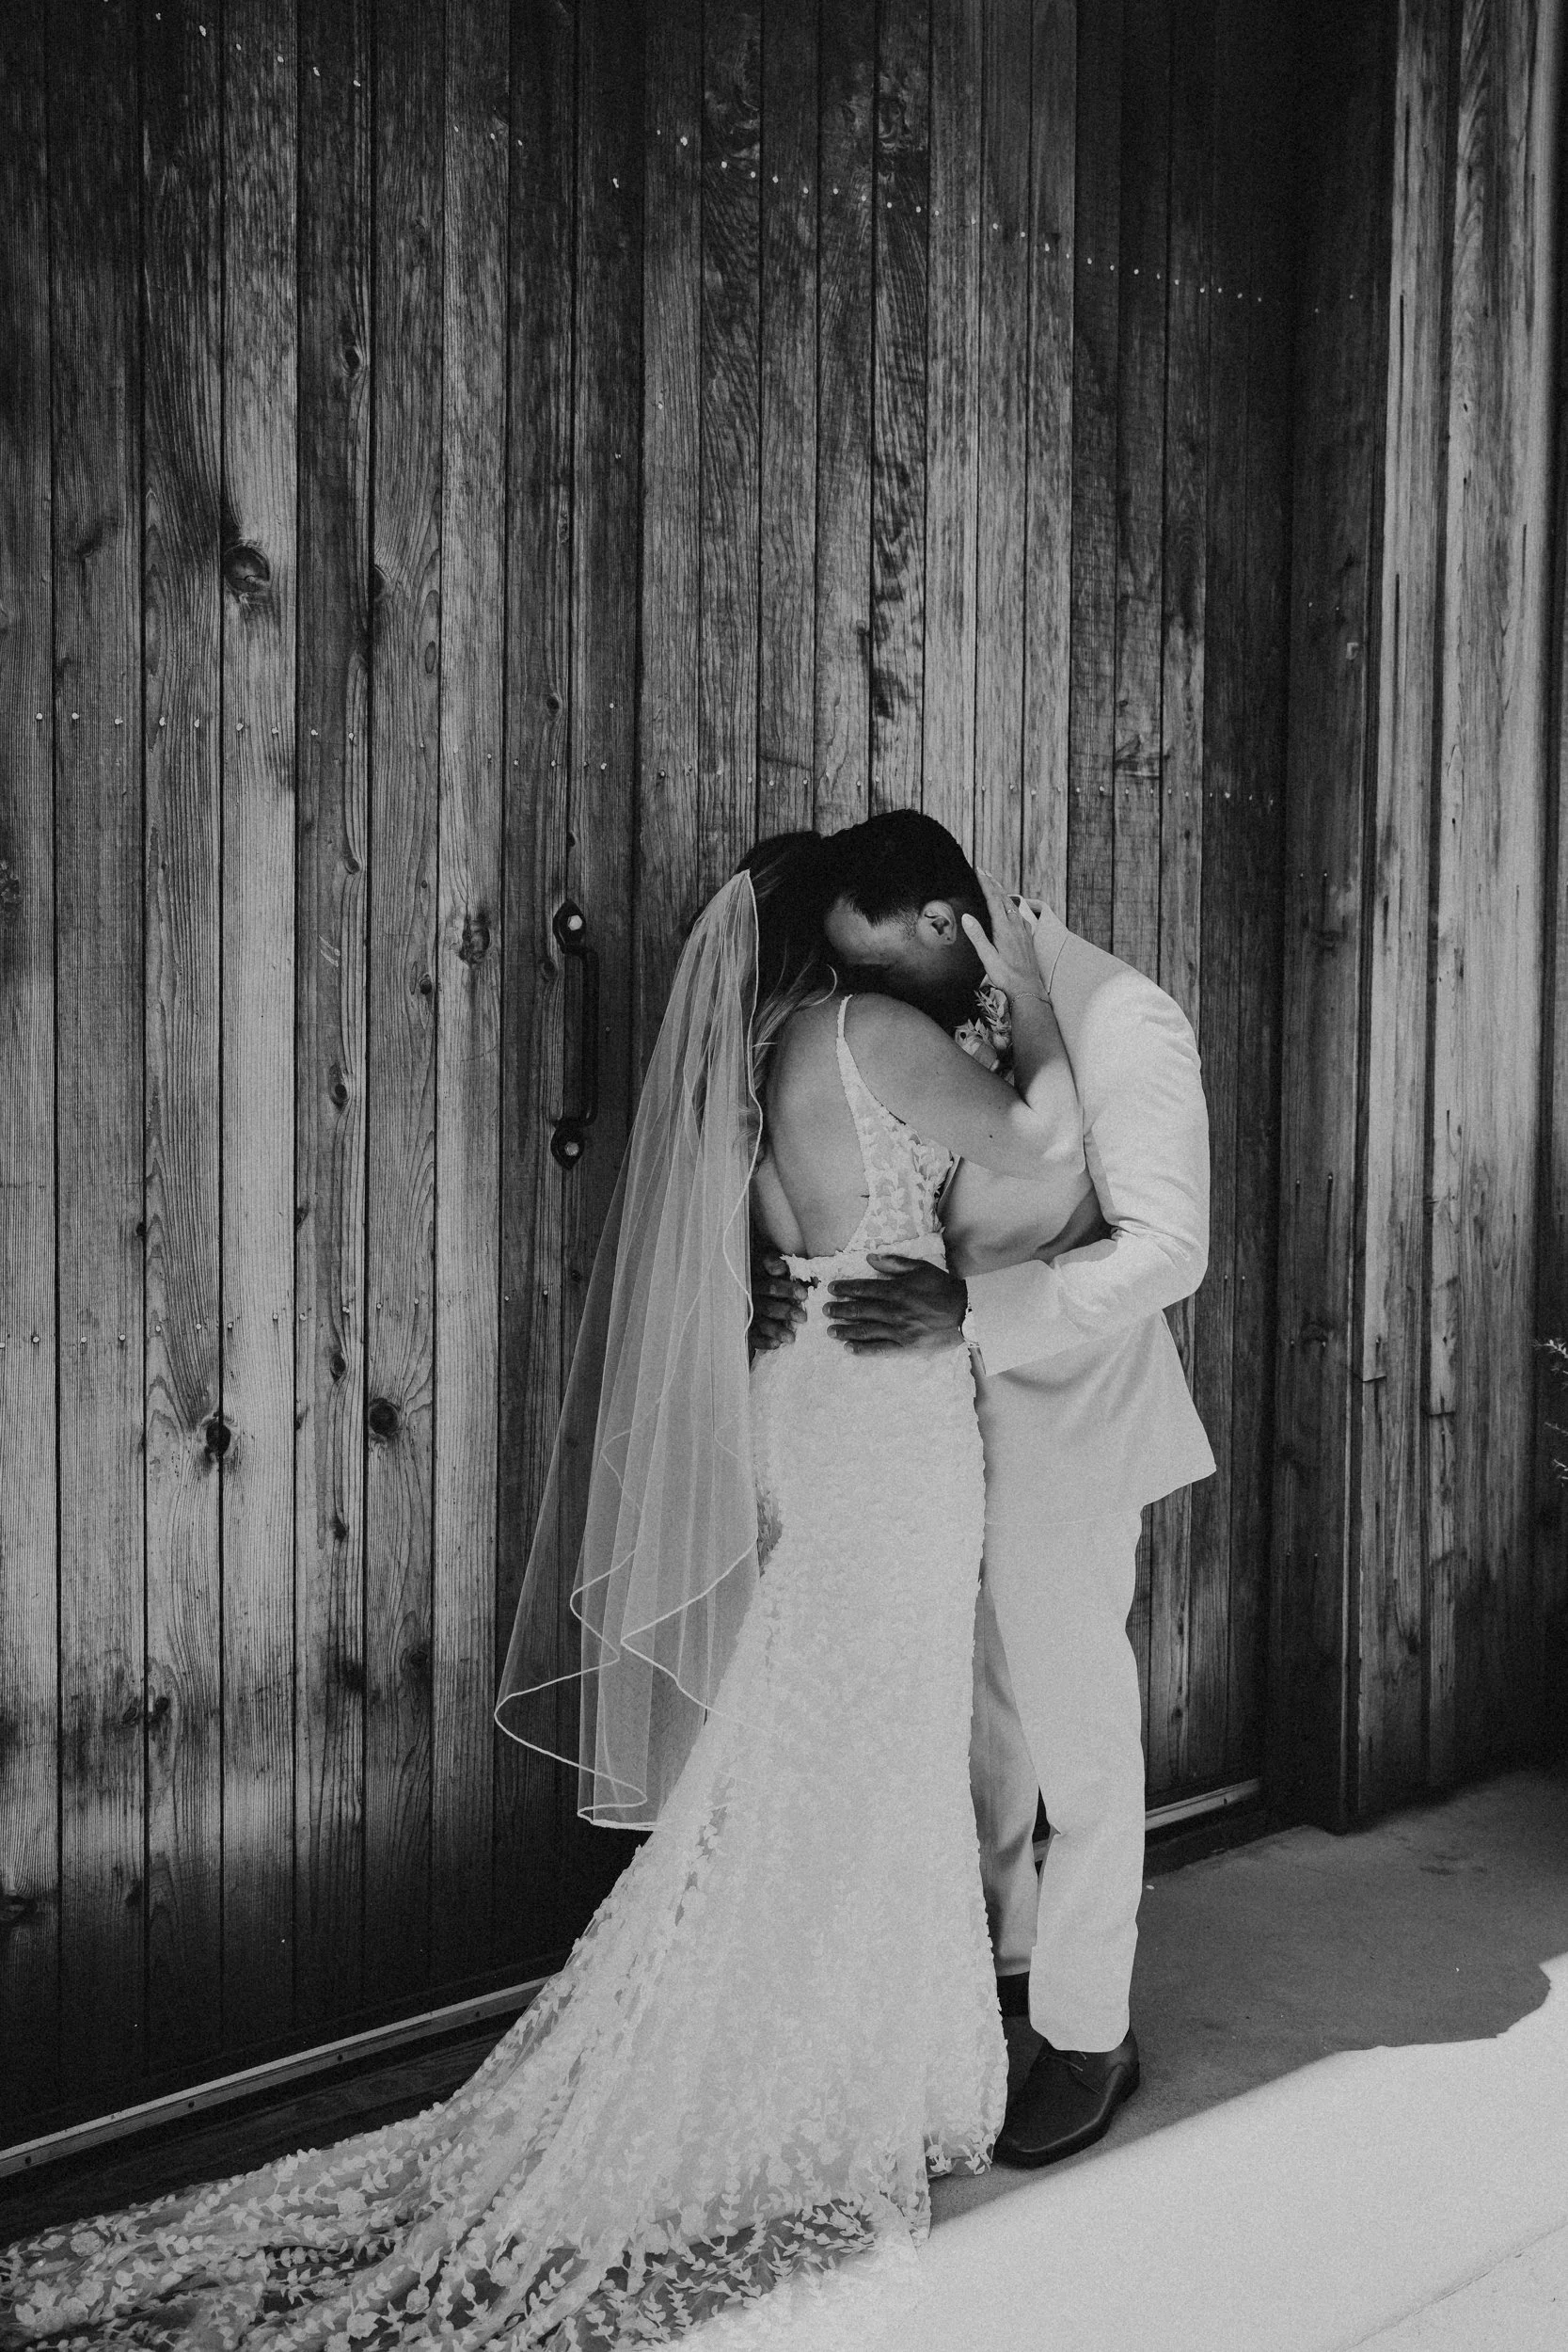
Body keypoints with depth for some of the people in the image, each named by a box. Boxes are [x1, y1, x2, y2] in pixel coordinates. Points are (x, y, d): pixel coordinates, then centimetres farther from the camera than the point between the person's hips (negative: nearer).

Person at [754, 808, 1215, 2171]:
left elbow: (1167, 1248, -22)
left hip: (1064, 1428, -6)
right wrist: (780, 1275, -8)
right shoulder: (917, 1029, 4)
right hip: (938, 1419, 7)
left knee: (1080, 1736, 6)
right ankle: (995, 1960, 39)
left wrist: (974, 1311, -32)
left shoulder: (1120, 1020, -16)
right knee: (977, 1715, 19)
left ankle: (1089, 2033, 23)